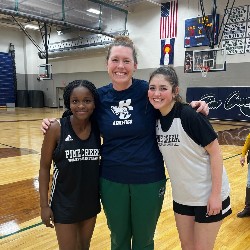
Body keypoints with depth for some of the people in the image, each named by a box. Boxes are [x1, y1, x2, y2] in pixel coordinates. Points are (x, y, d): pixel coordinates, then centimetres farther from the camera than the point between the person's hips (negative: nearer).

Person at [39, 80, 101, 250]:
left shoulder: (98, 128, -8)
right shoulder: (56, 129, -16)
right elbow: (44, 167, -9)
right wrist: (44, 204, -8)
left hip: (91, 200, 3)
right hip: (64, 203, -3)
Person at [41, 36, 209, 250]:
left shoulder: (147, 90, -10)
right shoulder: (99, 96, -3)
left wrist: (192, 108, -16)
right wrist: (54, 124, -4)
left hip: (148, 180, -2)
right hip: (111, 181, 2)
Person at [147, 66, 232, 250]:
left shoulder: (190, 115, -22)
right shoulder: (157, 118, -3)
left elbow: (215, 152, -18)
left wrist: (215, 194, -17)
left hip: (208, 195, -6)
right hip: (181, 196, 6)